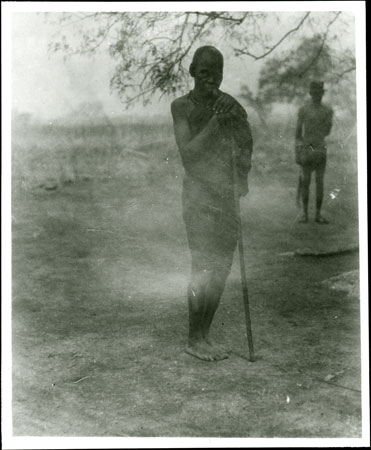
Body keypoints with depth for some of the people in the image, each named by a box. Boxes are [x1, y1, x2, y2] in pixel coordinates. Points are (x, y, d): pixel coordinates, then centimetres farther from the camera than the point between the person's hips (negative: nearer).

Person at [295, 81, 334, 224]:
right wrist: (297, 153, -2)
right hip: (305, 149, -2)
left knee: (320, 182, 1)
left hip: (321, 149, 2)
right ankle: (305, 214, 9)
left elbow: (327, 132, 8)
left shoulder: (328, 110, 4)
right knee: (306, 182, 1)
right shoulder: (303, 110, 0)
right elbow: (297, 132, 2)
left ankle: (318, 214, 7)